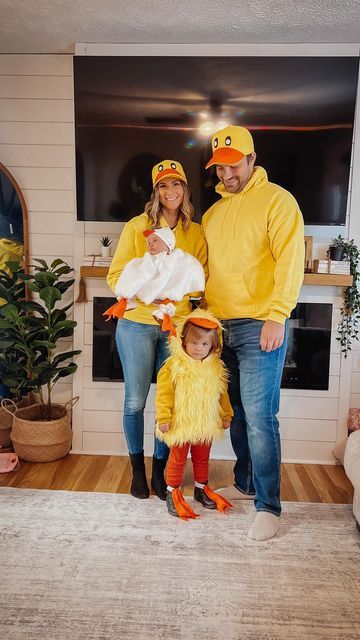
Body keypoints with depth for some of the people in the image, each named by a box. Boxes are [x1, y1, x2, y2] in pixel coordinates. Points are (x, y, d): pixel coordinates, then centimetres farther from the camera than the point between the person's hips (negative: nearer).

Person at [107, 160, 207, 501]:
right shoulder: (136, 227, -1)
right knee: (135, 401, 6)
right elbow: (115, 275, -3)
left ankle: (159, 470, 25)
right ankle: (137, 469, 27)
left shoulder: (196, 233, 6)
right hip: (137, 324, -2)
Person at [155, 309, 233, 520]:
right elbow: (164, 392, -13)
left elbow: (223, 393, 10)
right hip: (180, 424, -4)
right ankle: (173, 492, 26)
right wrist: (163, 417, -14)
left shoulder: (216, 367, 0)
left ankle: (201, 488, 39)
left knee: (202, 459, 20)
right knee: (177, 459, 10)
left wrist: (227, 415, 13)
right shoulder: (174, 365, -13)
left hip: (206, 424, 4)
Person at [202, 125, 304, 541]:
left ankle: (268, 507, 6)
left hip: (259, 327, -7)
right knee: (235, 413, 15)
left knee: (259, 418, -7)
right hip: (219, 327, 7)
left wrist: (277, 315, -22)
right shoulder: (212, 213, 18)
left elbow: (290, 261, -13)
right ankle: (245, 483, 32)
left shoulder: (277, 200, -4)